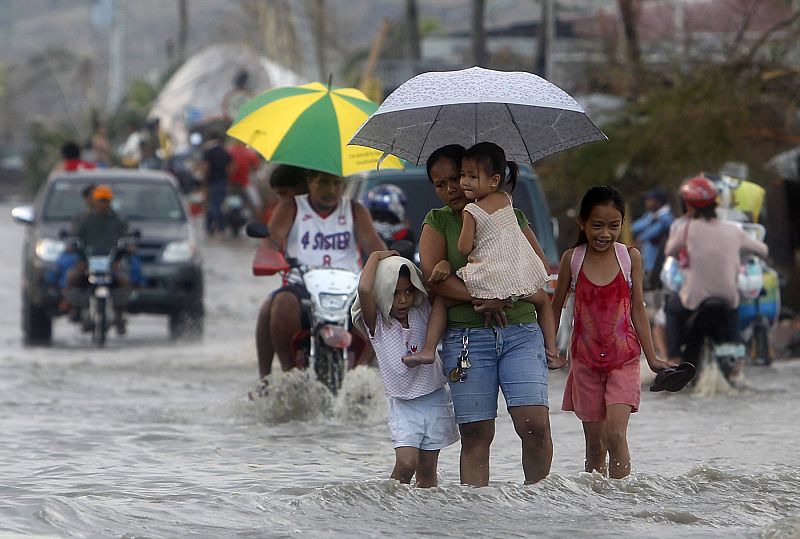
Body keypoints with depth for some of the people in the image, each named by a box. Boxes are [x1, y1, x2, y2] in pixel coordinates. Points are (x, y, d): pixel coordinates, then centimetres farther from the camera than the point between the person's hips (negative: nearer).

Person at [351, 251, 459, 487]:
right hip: (403, 405, -3)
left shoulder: (423, 313, 1)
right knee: (406, 463, -18)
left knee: (427, 471, 5)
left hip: (435, 399, 3)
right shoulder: (377, 324, -9)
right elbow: (364, 289, -27)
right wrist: (377, 256, -14)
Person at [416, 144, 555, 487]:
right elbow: (431, 274, -4)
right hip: (466, 335, 0)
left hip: (520, 332, 1)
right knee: (475, 433, -5)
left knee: (535, 424, -13)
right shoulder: (437, 222, 11)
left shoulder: (509, 216, 14)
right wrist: (480, 298, -14)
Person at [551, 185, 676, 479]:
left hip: (623, 358, -1)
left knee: (616, 434, -16)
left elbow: (637, 310, 4)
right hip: (585, 360, 1)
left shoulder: (630, 258, -1)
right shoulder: (572, 259, 0)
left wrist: (652, 358, 4)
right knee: (595, 441, 5)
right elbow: (556, 308, 10)